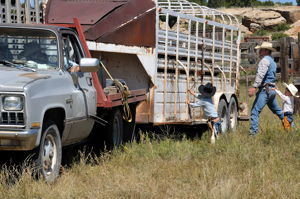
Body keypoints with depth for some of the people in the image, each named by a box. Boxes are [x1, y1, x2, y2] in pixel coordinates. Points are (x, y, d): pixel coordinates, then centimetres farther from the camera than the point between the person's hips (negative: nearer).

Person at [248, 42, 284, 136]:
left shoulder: (265, 60, -10)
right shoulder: (272, 62, 21)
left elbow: (260, 75, -23)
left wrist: (254, 87, -32)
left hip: (265, 89, -10)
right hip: (272, 89, 10)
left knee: (255, 111, -14)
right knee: (276, 110, 24)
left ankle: (253, 133, -21)